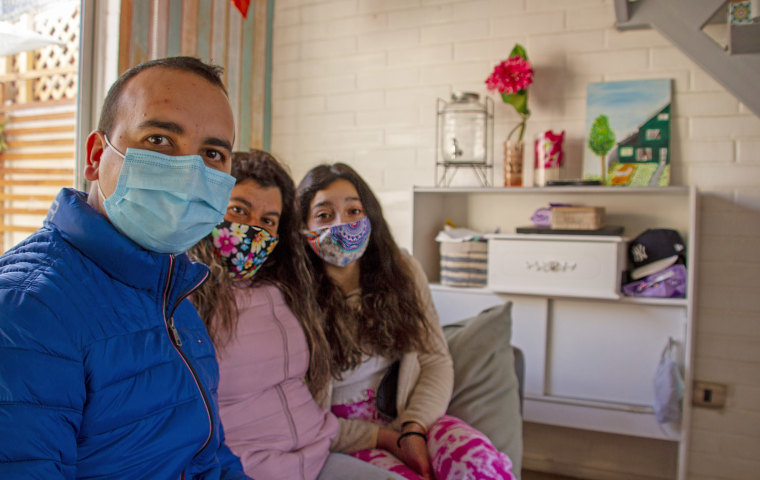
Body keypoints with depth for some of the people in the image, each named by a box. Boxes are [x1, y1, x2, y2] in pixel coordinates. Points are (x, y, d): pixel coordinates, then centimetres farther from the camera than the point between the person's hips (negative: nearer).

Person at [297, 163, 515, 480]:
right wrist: (386, 440, -13)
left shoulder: (402, 271, 2)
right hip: (342, 439, -3)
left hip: (409, 415, 3)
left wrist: (414, 429, -13)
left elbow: (436, 361, 2)